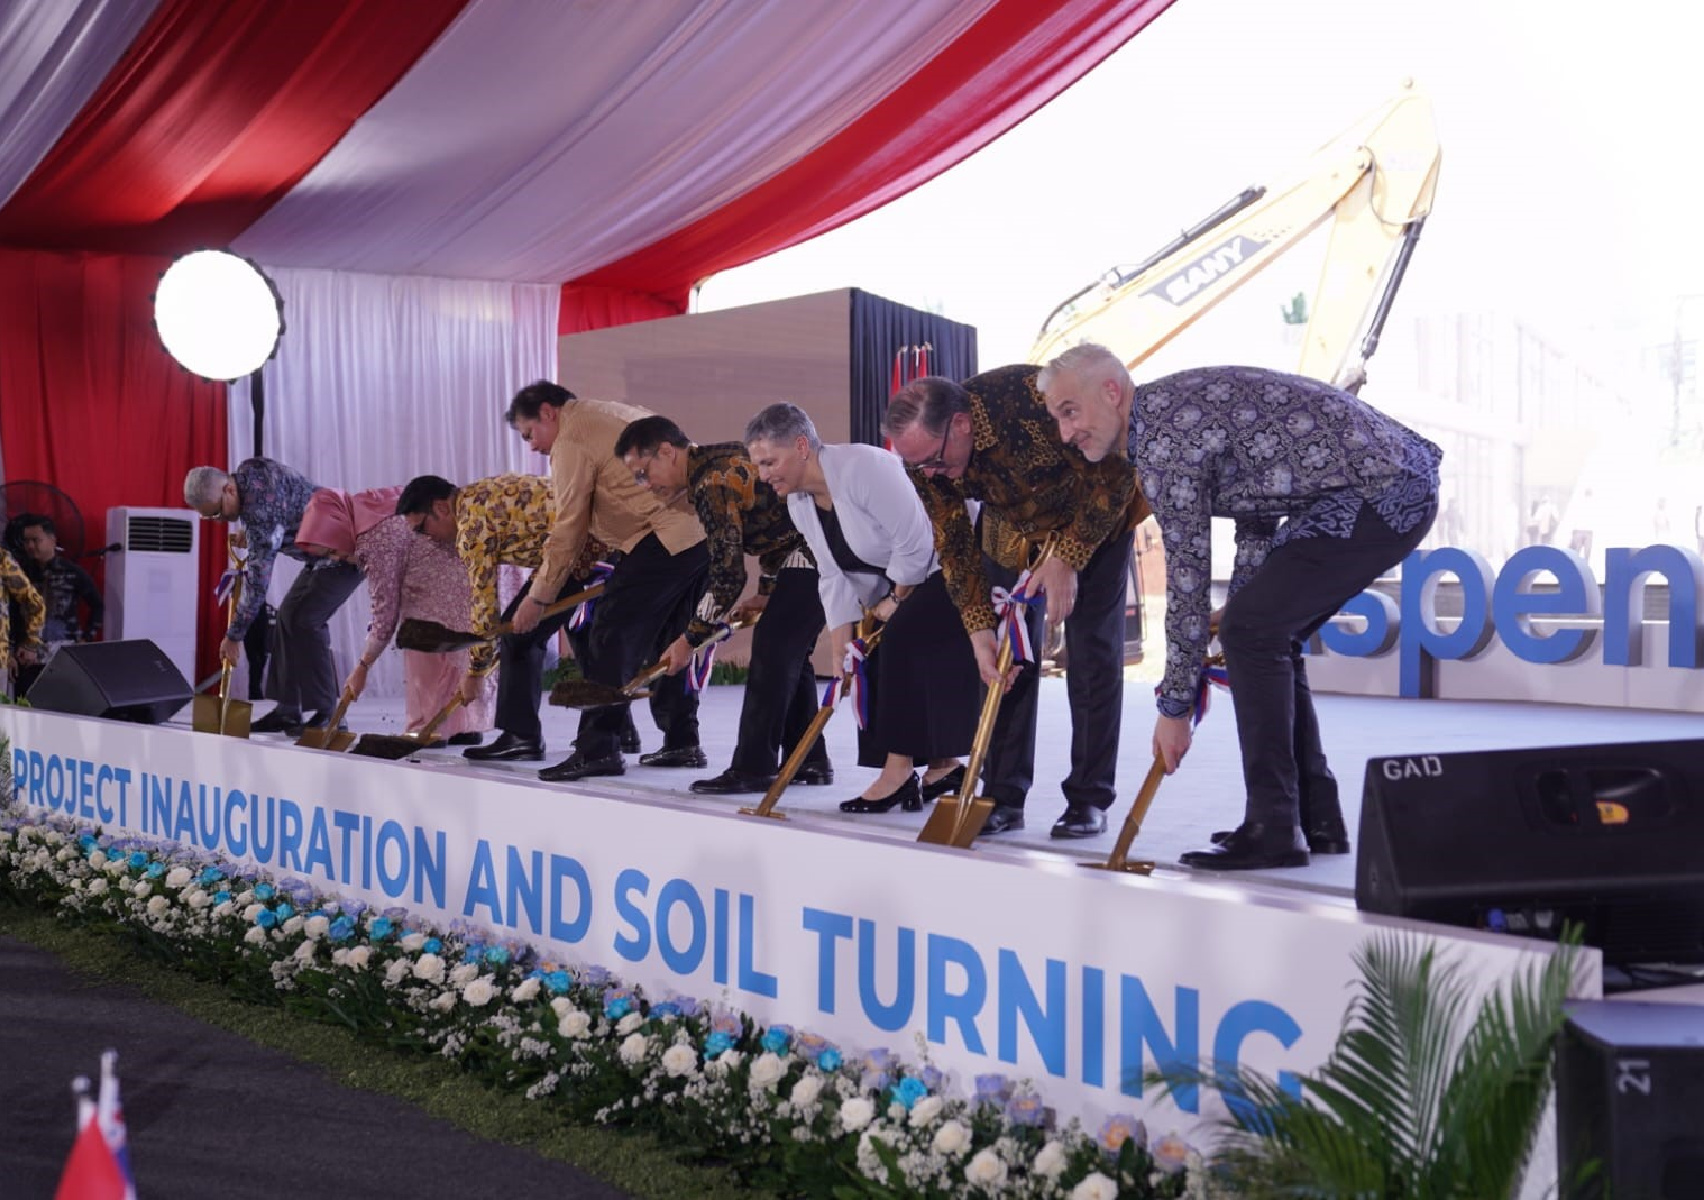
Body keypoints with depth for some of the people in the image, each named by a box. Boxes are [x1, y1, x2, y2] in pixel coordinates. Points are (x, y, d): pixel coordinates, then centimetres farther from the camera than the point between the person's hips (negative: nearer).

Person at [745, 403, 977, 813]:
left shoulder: (863, 466, -30)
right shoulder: (799, 502, -2)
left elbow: (915, 541, -28)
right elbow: (834, 578, -1)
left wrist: (897, 599, -14)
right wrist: (841, 650, -7)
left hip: (944, 562, -9)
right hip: (897, 578, 9)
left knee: (904, 639, -22)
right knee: (878, 663, 2)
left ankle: (899, 769, -19)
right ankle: (943, 765, 9)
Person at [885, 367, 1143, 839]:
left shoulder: (1033, 397, -39)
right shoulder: (923, 457, -22)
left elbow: (1114, 478, -28)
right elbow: (953, 545, -12)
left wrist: (1068, 559, -29)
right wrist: (979, 628, -19)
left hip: (1095, 518, -4)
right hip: (1013, 531, 4)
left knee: (1092, 654, -7)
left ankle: (1089, 799, 0)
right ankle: (1003, 797, 6)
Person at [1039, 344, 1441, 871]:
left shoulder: (1161, 437, -16)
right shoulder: (1171, 404, 16)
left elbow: (1187, 579, -14)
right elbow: (1257, 516, 23)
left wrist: (1174, 707, -6)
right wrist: (1239, 618, 17)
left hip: (1380, 493, -10)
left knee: (1253, 631, -11)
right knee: (1266, 636, 13)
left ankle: (1274, 831, -7)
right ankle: (1316, 821, 16)